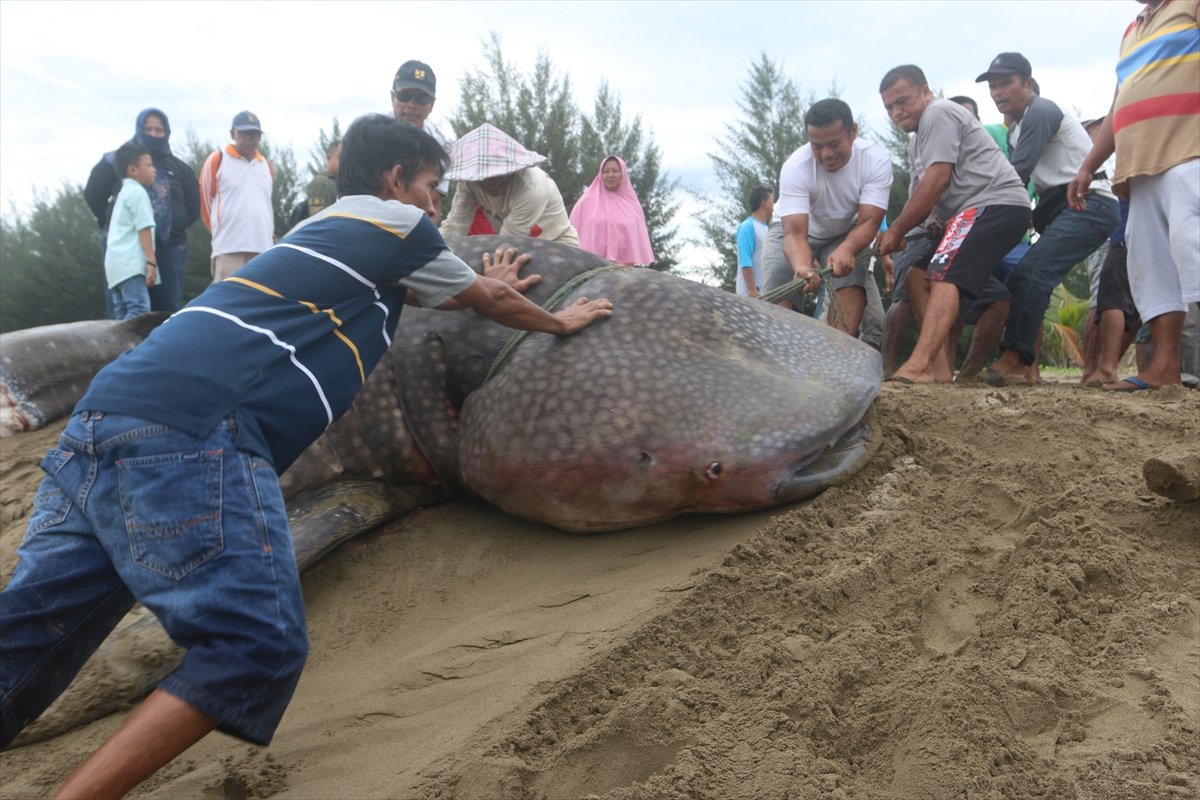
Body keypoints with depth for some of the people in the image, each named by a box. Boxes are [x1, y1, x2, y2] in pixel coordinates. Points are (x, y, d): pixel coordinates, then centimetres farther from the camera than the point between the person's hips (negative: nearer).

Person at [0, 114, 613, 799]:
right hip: (190, 429, -9)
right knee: (260, 644, -11)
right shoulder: (398, 223, 10)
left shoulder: (326, 227, 34)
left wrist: (492, 288, 67)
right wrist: (561, 321, 43)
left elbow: (426, 291, 52)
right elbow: (493, 300, 25)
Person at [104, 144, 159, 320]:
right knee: (139, 308, -19)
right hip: (130, 263, -10)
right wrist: (151, 262, -16)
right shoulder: (138, 192, -5)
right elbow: (144, 229, -13)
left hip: (117, 262, 10)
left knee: (123, 314, 7)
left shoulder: (124, 192, 25)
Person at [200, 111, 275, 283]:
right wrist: (221, 231, 12)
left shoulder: (267, 165, 17)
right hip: (228, 249, -5)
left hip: (263, 249, 5)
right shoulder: (217, 160, 3)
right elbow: (205, 201, 8)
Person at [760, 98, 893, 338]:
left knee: (852, 290, -23)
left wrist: (846, 249, -53)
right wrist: (802, 267, -61)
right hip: (792, 230, -2)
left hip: (845, 233, 2)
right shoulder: (795, 168, -34)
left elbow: (869, 222, -31)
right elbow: (795, 234, -39)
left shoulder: (877, 160, -29)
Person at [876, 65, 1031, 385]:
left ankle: (919, 366, -39)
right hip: (971, 212, 11)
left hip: (996, 201, -11)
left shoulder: (938, 113, -6)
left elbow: (937, 180, -15)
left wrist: (896, 230, -10)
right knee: (917, 278, 6)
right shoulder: (918, 141, 26)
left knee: (943, 277, -25)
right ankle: (939, 368, -1)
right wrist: (899, 233, 4)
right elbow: (922, 194, 22)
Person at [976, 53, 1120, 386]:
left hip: (1089, 204, -10)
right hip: (1060, 208, 10)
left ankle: (1014, 360, -31)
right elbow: (1019, 180, 15)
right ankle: (1025, 367, 0)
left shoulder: (1041, 112, -11)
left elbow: (1018, 171, -18)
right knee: (1020, 279, 3)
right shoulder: (1016, 130, 20)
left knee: (1032, 273, -24)